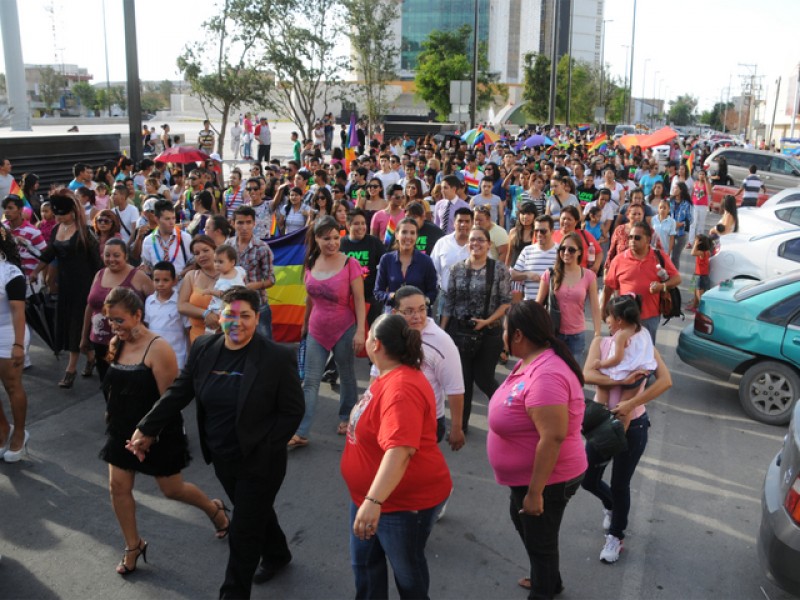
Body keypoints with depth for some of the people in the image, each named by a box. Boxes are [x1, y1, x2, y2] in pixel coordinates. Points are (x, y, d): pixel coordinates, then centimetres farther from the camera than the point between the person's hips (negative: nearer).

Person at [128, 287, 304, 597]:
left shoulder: (278, 357, -19)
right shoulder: (203, 348, -5)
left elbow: (293, 410, -14)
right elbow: (178, 393, 4)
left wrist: (264, 446, -19)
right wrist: (147, 428, 4)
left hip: (259, 462, -5)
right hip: (223, 458, 6)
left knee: (243, 532, 3)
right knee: (255, 511, 26)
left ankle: (233, 593, 22)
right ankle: (277, 554, 54)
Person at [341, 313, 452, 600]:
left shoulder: (401, 388, -31)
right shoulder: (390, 376, 2)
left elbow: (400, 450, -41)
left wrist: (374, 500, -48)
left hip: (404, 501, -9)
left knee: (407, 570, 13)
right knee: (364, 562, 21)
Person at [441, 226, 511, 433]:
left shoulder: (499, 269, -5)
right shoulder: (457, 268, 2)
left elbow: (506, 302, -4)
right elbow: (449, 302, 6)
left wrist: (487, 321, -16)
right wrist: (441, 330, 4)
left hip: (489, 333, -2)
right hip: (459, 332, 2)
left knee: (483, 378, 4)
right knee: (462, 379, 7)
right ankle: (461, 423, 21)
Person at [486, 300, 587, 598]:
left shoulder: (546, 375, -32)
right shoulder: (532, 361, 0)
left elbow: (553, 437, -34)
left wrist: (535, 492, -28)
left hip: (547, 480, -10)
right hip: (528, 475, 10)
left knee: (540, 540, 12)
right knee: (521, 519, 30)